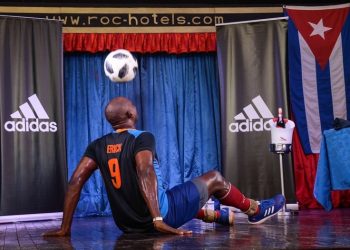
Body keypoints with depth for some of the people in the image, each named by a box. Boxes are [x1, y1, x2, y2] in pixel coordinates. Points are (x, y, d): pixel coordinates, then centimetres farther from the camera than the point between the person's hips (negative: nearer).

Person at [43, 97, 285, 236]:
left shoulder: (98, 146, 2)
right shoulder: (143, 138, -14)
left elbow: (75, 181, -5)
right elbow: (145, 173, -31)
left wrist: (65, 228, -2)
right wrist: (158, 220, -36)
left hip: (128, 224, 7)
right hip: (159, 215, -6)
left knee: (178, 196, 38)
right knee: (214, 178, 14)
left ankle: (222, 217, 57)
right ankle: (256, 211, 40)